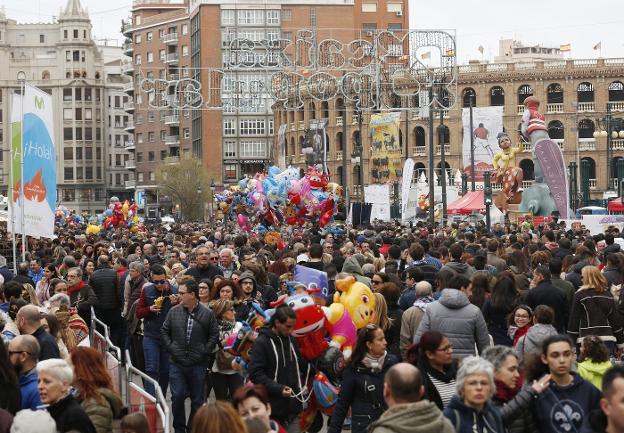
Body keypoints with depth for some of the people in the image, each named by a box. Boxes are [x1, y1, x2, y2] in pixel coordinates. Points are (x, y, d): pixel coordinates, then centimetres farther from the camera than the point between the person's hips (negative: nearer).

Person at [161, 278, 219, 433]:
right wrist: (170, 348, 0)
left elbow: (214, 335, 1)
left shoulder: (207, 314, -5)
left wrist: (204, 352, -6)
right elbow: (164, 331, 10)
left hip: (198, 364, -1)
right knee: (177, 396, -3)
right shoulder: (174, 311, 1)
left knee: (197, 400, 8)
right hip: (177, 363, 1)